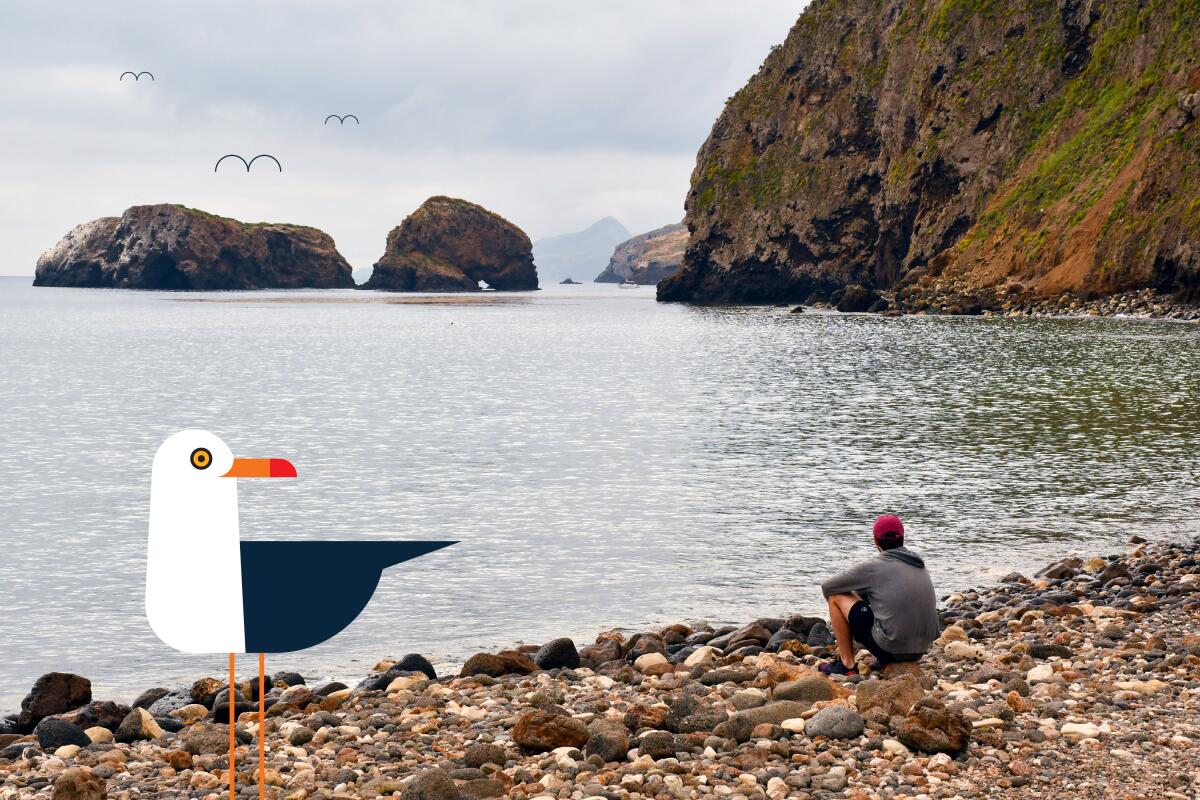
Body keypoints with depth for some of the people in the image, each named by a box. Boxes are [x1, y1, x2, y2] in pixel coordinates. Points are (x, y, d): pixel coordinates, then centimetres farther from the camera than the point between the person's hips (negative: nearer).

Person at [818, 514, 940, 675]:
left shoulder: (872, 567, -5)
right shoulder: (919, 565, 13)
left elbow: (827, 588, 5)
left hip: (891, 646, -7)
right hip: (921, 650, 7)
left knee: (836, 597, 7)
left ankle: (847, 663, 9)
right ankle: (885, 658, 13)